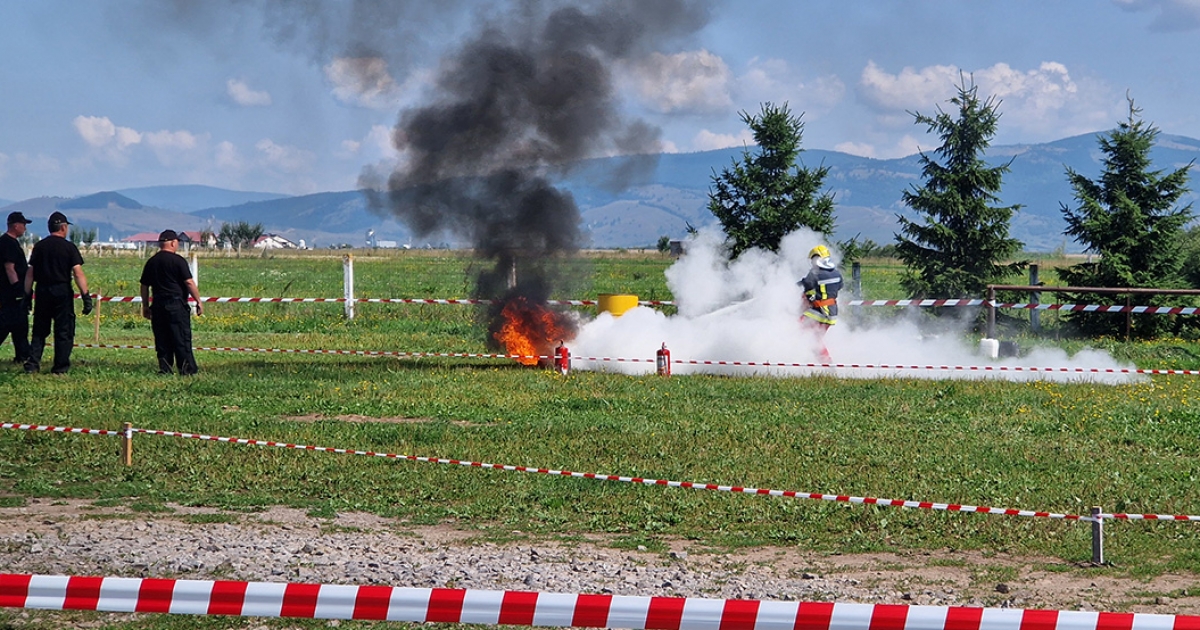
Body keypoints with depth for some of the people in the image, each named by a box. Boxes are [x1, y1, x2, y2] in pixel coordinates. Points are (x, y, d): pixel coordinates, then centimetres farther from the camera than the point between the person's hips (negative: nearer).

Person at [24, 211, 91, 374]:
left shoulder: (39, 246, 5)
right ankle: (60, 367, 4)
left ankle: (32, 364, 2)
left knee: (39, 330, 11)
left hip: (42, 292, 3)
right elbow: (78, 273, -12)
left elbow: (30, 273, 4)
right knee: (64, 330, 4)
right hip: (62, 292, -3)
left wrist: (27, 294, 9)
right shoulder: (69, 247, -5)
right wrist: (86, 295, -11)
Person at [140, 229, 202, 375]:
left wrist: (145, 306, 22)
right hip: (177, 305, -5)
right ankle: (187, 368, -4)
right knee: (182, 338, -3)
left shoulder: (151, 262, 10)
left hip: (158, 306, 5)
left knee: (162, 340, 7)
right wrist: (198, 301, -5)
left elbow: (144, 286, 14)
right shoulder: (178, 260, -8)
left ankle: (165, 368, 4)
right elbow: (189, 282, -11)